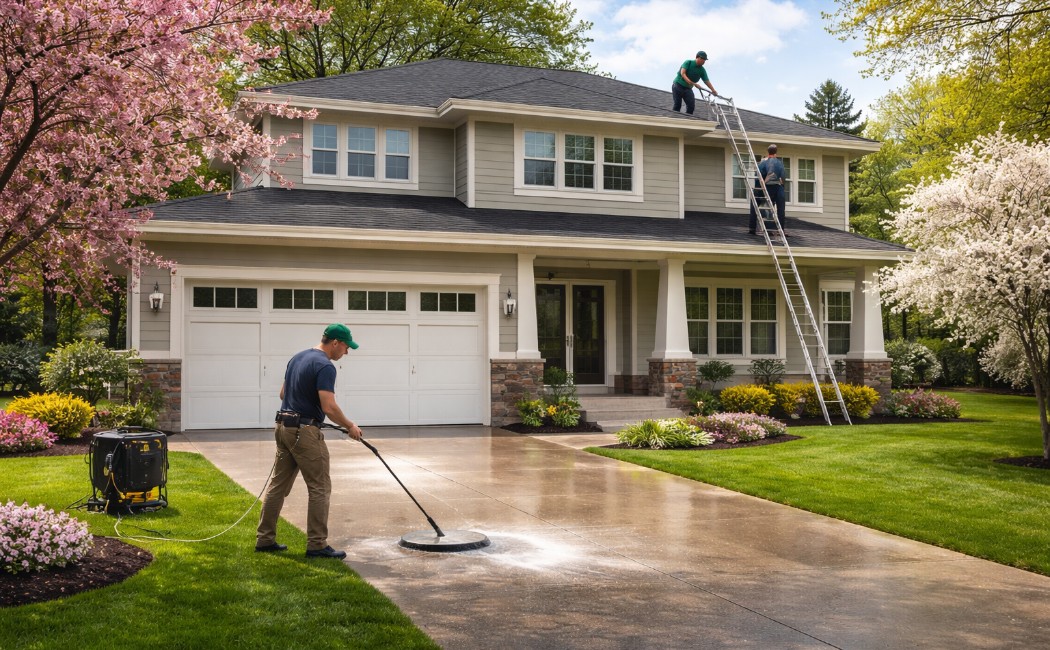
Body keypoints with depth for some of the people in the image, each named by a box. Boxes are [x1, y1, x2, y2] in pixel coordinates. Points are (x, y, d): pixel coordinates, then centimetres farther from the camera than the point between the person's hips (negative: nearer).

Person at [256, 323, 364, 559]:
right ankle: (317, 545, 1)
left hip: (284, 427, 9)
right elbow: (329, 407, -23)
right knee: (320, 488, -2)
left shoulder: (297, 358, 13)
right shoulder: (325, 366, -16)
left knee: (279, 485, 13)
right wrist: (350, 426, -10)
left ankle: (265, 539, 18)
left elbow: (283, 393, 20)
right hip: (304, 432, -9)